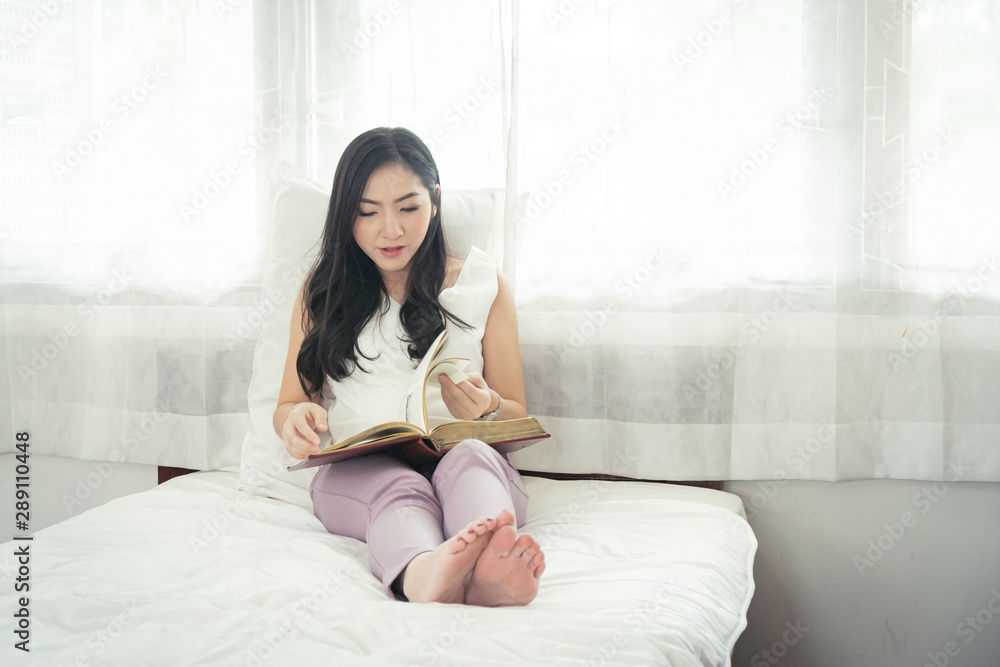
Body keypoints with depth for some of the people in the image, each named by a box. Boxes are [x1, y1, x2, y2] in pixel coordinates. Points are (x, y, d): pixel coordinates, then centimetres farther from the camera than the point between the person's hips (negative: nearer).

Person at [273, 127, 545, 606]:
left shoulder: (483, 282, 16)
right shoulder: (324, 288, 19)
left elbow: (517, 416, 13)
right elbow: (287, 406, 16)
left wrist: (485, 409, -12)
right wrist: (297, 418, -10)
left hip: (473, 464, 0)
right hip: (357, 472, 0)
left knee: (469, 457, -36)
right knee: (397, 485, -36)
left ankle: (490, 567, -68)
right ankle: (421, 574, -69)